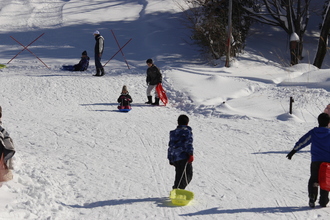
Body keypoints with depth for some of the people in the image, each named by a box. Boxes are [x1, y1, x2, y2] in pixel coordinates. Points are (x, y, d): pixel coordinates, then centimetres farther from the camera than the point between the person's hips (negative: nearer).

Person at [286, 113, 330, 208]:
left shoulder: (313, 132, -1)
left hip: (316, 161, 1)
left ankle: (312, 199, -5)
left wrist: (293, 152, 6)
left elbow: (302, 141, 1)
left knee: (313, 180, 10)